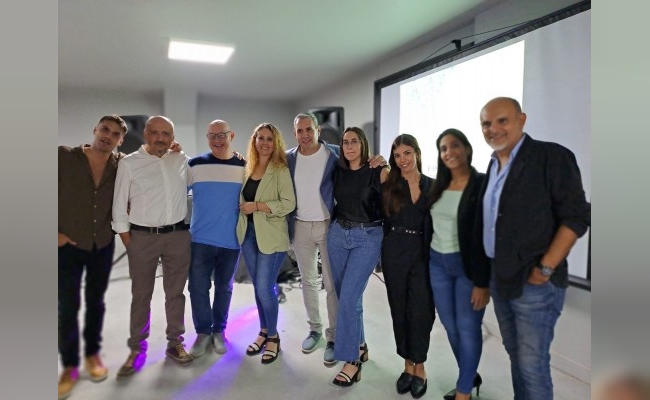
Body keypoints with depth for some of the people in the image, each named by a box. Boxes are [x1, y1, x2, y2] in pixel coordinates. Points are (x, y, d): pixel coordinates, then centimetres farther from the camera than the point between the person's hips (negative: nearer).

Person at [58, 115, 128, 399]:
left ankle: (92, 354, 33)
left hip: (103, 245, 2)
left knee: (96, 301, 14)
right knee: (68, 307, 4)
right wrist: (54, 233, -9)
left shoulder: (122, 165, -4)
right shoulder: (64, 156, -9)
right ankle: (69, 366, 22)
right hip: (67, 245, -2)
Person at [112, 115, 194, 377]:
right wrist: (127, 240, -1)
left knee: (175, 292, 11)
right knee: (141, 295, 8)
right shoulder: (129, 163, -2)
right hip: (142, 237, -2)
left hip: (178, 235, 2)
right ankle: (137, 349, 23)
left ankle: (175, 343, 26)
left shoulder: (182, 160, 5)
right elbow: (119, 206, 1)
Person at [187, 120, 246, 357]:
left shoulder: (244, 167, 2)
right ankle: (203, 332, 22)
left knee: (224, 287, 13)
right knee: (198, 287, 3)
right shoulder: (195, 165, -1)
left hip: (231, 240, 1)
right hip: (200, 238, 0)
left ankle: (219, 331, 29)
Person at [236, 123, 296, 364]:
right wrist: (243, 206, 4)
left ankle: (273, 336, 17)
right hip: (248, 234, 6)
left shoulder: (281, 170, -8)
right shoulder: (248, 169, 9)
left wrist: (257, 206, -18)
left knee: (265, 288, -4)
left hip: (271, 236, -5)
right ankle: (264, 331, 31)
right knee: (258, 287, 14)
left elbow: (289, 204, -16)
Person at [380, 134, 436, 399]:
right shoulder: (388, 185, 3)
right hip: (394, 252, 1)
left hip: (423, 253, 0)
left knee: (421, 310, 2)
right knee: (399, 309, 10)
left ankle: (419, 366, 21)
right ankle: (408, 363, 26)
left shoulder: (432, 185, 3)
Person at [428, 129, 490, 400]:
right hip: (437, 264, 6)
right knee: (449, 325, 15)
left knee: (467, 327, 6)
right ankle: (470, 375, 37)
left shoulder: (483, 184, -12)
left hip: (468, 266, -6)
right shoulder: (438, 185, 7)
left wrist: (483, 282, -17)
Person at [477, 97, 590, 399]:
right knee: (516, 355, 17)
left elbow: (577, 216, -13)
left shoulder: (552, 156, -9)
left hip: (534, 283, -7)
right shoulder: (494, 165, 12)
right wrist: (486, 274, 11)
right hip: (499, 278, 7)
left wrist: (545, 269, -16)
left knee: (532, 363, 1)